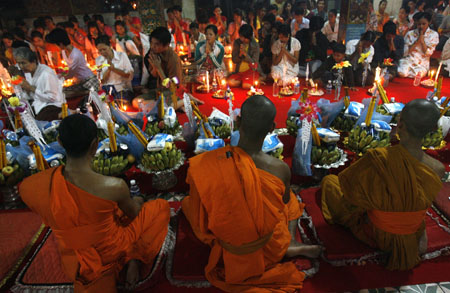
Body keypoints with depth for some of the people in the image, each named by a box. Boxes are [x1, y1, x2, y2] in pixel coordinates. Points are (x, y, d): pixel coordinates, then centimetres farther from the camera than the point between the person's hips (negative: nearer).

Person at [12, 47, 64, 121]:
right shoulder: (28, 72, 7)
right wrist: (26, 89, -9)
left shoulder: (46, 74, -20)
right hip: (37, 104, 9)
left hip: (52, 106, -9)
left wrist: (31, 88, -18)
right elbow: (29, 97, 14)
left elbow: (52, 98, -22)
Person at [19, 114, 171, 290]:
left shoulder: (29, 187, -21)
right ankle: (134, 259, 9)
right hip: (113, 252, -4)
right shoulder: (114, 186, -30)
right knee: (162, 206, 16)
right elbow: (133, 213, -7)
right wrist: (136, 203, 17)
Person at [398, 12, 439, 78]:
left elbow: (428, 53, -4)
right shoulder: (410, 33, 4)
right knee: (402, 73, -33)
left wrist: (422, 40, -9)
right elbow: (405, 52, -1)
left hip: (422, 63, 1)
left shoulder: (434, 35, 4)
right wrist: (416, 41, -10)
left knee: (417, 74, -32)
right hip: (409, 60, -1)